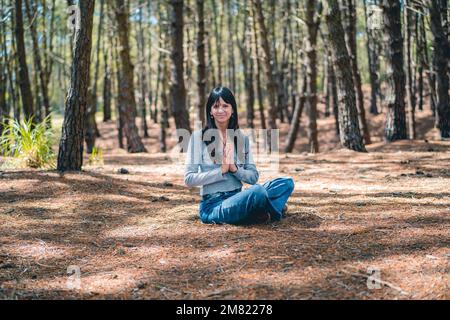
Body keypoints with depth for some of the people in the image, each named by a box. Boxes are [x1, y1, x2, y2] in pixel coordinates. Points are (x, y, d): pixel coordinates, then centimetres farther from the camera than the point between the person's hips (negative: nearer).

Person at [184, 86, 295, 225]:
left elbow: (254, 177, 9)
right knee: (257, 191, -31)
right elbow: (189, 179, -6)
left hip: (237, 199, 5)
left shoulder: (242, 138, 12)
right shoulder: (199, 137, -1)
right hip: (213, 204, -5)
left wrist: (234, 169, -9)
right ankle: (276, 210, -3)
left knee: (287, 182, -11)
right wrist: (221, 170, -13)